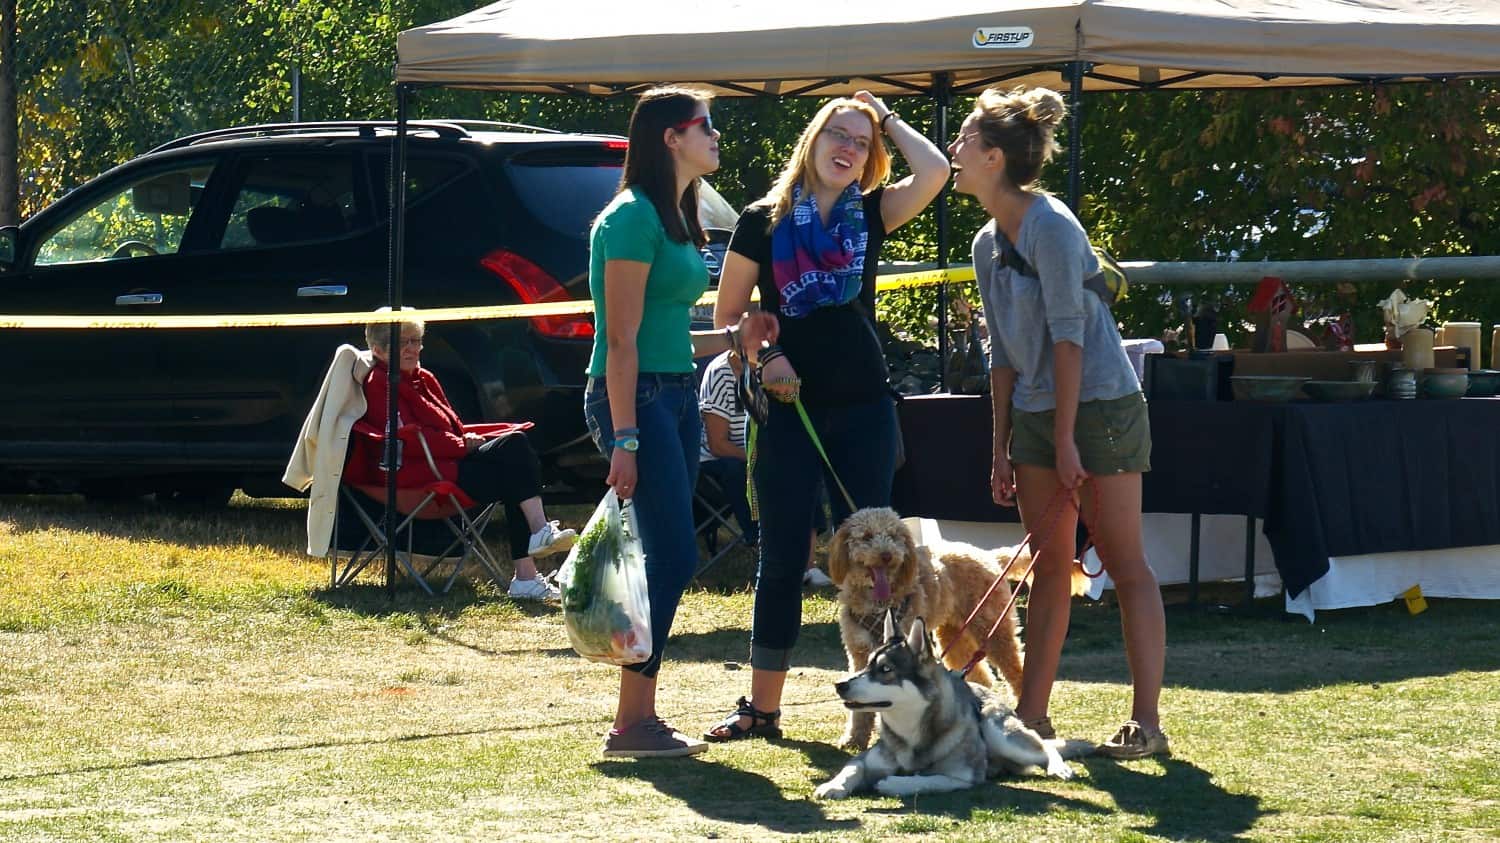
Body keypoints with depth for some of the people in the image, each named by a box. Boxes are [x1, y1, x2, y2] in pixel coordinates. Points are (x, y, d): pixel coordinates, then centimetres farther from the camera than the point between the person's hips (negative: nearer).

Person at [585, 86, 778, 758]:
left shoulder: (675, 218, 17)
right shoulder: (633, 217, -12)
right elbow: (622, 339, -16)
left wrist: (734, 337, 10)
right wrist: (623, 439, -20)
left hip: (676, 398, 10)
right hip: (635, 399, -10)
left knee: (665, 562, 8)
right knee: (672, 558, -12)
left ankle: (640, 717, 12)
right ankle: (632, 724, -8)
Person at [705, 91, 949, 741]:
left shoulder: (869, 215, 5)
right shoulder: (763, 222, 2)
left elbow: (934, 171, -13)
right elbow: (727, 316, 6)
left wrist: (887, 119, 1)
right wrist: (764, 358, -11)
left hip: (863, 408, 1)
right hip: (789, 410, -1)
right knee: (781, 558, 2)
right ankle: (762, 706, 9)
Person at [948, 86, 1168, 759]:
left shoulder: (1050, 226, -16)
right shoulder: (988, 243, 10)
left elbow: (1068, 335, -18)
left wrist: (1066, 438, -19)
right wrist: (1002, 446, 11)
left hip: (1099, 406, -9)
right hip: (1034, 413, 9)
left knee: (1125, 566, -6)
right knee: (1048, 569, 10)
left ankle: (1145, 722, -6)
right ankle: (1031, 715, 12)